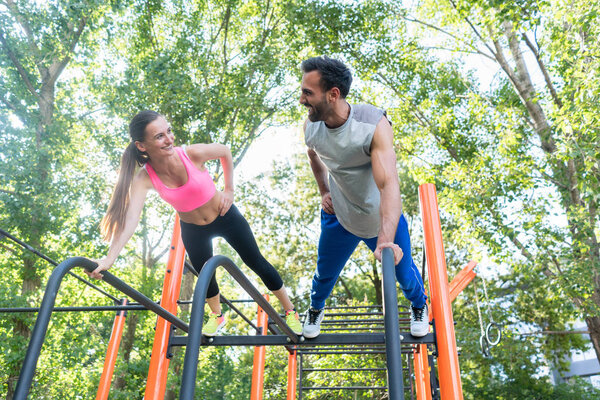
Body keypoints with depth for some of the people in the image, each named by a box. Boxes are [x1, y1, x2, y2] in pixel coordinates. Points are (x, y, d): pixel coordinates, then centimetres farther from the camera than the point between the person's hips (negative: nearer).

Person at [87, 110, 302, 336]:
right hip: (192, 230, 2)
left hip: (226, 218, -2)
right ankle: (217, 315, 53)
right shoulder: (144, 178, -26)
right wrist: (110, 258, -49)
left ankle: (290, 311, 31)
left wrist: (229, 190, -8)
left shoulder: (193, 154, -30)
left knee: (257, 263, 9)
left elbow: (225, 151, -10)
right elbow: (130, 218, -37)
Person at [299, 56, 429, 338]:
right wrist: (324, 192, -1)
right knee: (325, 274, 18)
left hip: (382, 220, -3)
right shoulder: (310, 127, -17)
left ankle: (419, 306, 52)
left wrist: (386, 240, -56)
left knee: (403, 271, 15)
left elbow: (389, 184, -44)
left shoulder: (374, 125, -33)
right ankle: (315, 309, 53)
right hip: (339, 217, 3)